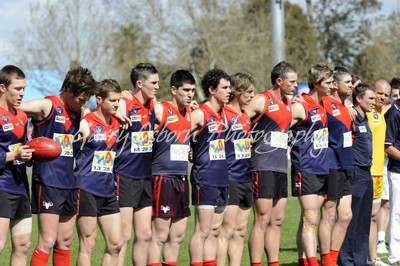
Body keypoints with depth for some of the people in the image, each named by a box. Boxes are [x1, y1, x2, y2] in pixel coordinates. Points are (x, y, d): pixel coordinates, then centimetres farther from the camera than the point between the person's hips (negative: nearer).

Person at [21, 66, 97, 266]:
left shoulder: (78, 113, 12)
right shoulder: (46, 106, -9)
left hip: (69, 183, 8)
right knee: (47, 241, -11)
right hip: (48, 182, -8)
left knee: (65, 241, 11)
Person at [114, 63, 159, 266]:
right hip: (125, 178, -7)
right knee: (123, 236, -6)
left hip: (145, 178, 7)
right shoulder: (124, 105, -12)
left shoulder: (152, 105, 8)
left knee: (144, 234, 10)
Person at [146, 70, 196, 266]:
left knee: (177, 236, 10)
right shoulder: (160, 110, -10)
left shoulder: (191, 114, 11)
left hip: (182, 178, 7)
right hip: (163, 178, -7)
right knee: (159, 236, -6)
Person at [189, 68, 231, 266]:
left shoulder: (222, 114, 13)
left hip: (221, 179, 8)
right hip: (204, 180, -8)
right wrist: (194, 156, -8)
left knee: (215, 230, 10)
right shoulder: (199, 114, -10)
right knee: (202, 231, -6)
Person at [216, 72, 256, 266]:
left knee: (240, 231, 10)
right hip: (230, 179, -8)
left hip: (245, 178, 8)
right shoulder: (224, 114, -12)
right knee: (227, 231, -8)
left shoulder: (246, 115, 12)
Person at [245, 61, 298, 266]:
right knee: (263, 220, -7)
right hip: (263, 167, -8)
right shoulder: (262, 101, -8)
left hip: (281, 168, 8)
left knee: (277, 221, 9)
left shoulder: (288, 103, 14)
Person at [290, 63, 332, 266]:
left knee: (308, 220, 10)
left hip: (322, 170, 8)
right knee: (310, 219, -12)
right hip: (306, 171, -8)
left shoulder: (323, 106, 12)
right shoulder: (301, 107, -12)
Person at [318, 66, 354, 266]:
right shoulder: (325, 105, -12)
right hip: (331, 167, -9)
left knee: (345, 216, 10)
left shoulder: (343, 106, 16)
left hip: (344, 167, 9)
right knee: (329, 216, -3)